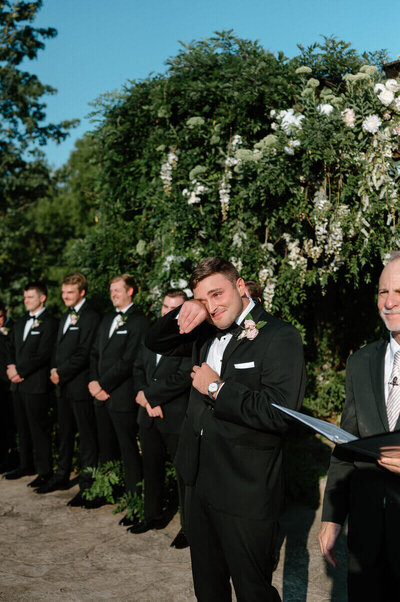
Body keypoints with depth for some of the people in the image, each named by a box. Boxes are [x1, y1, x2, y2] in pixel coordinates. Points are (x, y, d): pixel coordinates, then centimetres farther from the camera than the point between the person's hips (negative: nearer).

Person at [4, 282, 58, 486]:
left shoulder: (50, 323, -9)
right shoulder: (20, 322, 17)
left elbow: (43, 354, -15)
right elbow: (11, 347, 19)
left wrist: (20, 371, -13)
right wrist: (11, 366, 1)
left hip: (37, 384, -8)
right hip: (18, 384, 8)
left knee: (39, 428, -3)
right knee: (22, 427, 14)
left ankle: (44, 471, 4)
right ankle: (26, 465, 26)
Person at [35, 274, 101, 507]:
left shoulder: (91, 316, -12)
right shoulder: (66, 316, 17)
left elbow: (84, 352, -18)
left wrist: (62, 372, -15)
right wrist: (54, 370, 7)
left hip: (80, 385, -9)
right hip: (63, 385, 9)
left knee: (87, 436, -1)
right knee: (65, 433, 17)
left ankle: (87, 485, 4)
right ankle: (62, 476, 29)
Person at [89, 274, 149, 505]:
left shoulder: (139, 321, -11)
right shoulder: (107, 320, 17)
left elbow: (129, 360, -16)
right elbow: (95, 353, 17)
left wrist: (102, 384, -13)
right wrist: (94, 381, 1)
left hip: (123, 396, -8)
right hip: (102, 395, 8)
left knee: (128, 449, -1)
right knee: (106, 447, 14)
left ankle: (135, 494, 8)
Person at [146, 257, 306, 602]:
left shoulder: (280, 337, -16)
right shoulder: (206, 334, 9)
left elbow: (280, 414, -26)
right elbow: (155, 343, 16)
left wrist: (217, 388, -18)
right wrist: (182, 315, -4)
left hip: (245, 495, -7)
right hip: (200, 484, 8)